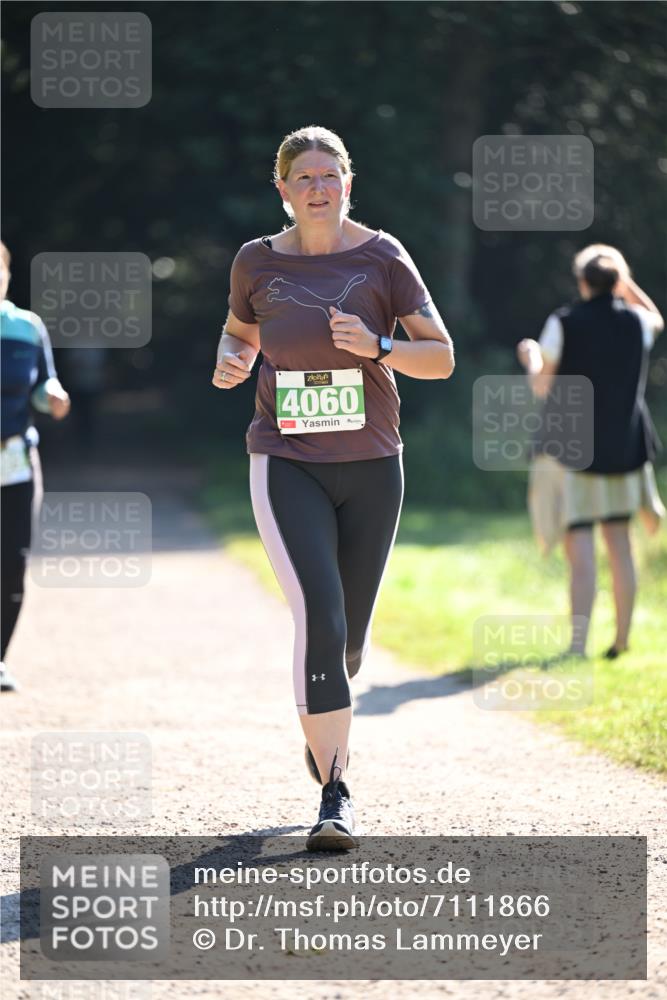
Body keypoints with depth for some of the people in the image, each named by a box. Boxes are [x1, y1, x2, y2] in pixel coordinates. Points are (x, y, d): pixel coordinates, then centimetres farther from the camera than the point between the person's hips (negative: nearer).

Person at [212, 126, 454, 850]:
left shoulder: (381, 257, 0)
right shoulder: (257, 262, 3)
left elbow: (442, 358, -1)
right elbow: (240, 331, 22)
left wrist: (377, 345, -19)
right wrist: (229, 362, -1)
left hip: (371, 465, 1)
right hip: (286, 464, -1)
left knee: (349, 635, 10)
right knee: (319, 618, -19)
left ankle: (322, 725, 45)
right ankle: (336, 797, -19)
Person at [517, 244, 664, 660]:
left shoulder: (564, 324, -9)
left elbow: (542, 388, -6)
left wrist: (531, 360, 13)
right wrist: (627, 284, 21)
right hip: (623, 447, 4)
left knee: (580, 549, -8)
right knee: (619, 543, 13)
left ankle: (578, 645, -17)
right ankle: (622, 640, 18)